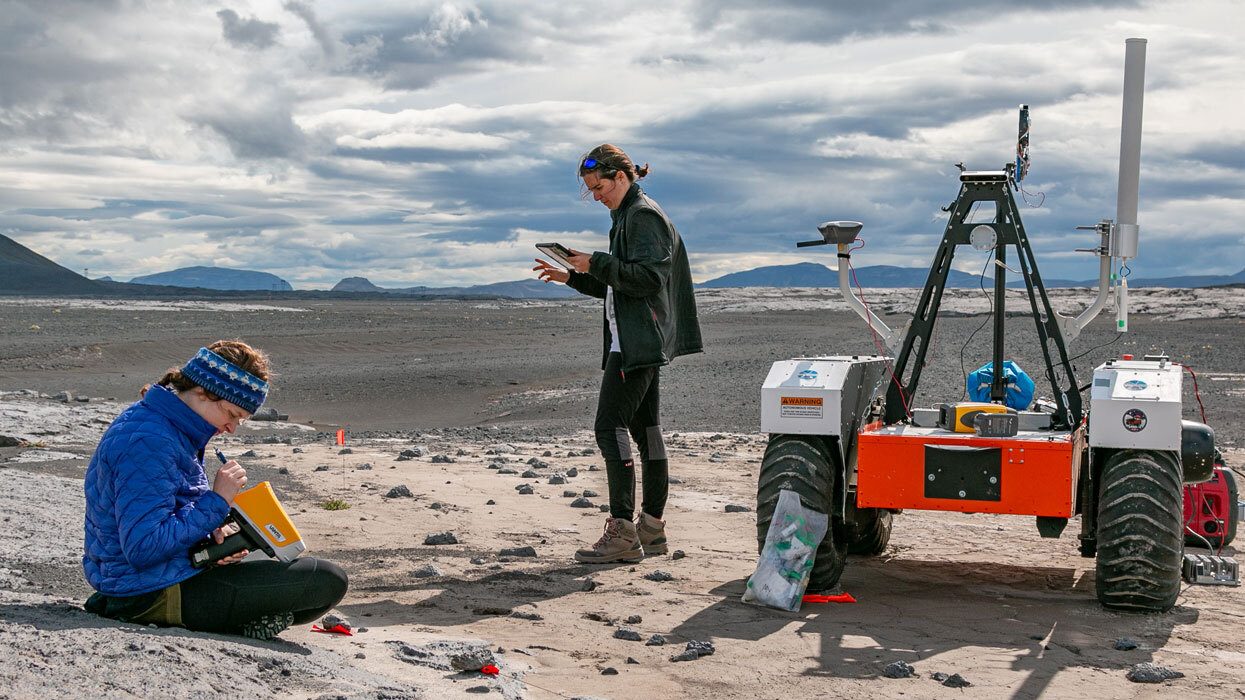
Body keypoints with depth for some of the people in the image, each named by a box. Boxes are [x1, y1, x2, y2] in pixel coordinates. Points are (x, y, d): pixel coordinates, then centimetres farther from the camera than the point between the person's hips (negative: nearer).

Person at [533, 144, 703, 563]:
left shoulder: (643, 216, -10)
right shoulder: (628, 216, 22)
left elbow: (649, 278, -21)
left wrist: (596, 263, -19)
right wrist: (572, 277, 16)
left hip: (639, 341, -11)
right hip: (642, 342, 11)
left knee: (610, 426, -13)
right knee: (645, 429, 10)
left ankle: (623, 532, -15)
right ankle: (651, 529, 14)